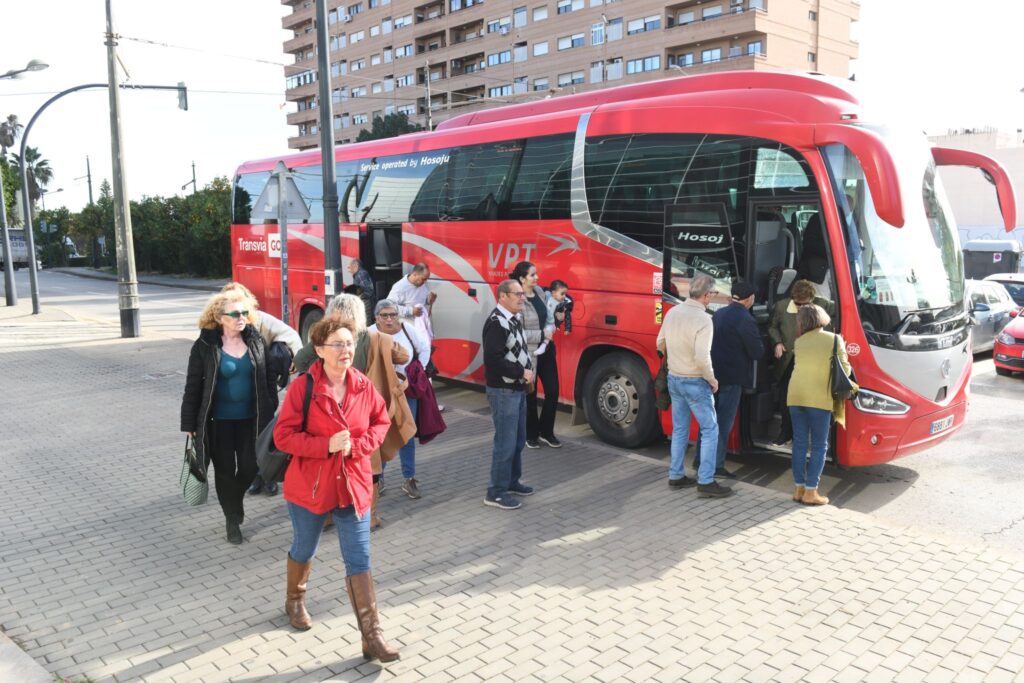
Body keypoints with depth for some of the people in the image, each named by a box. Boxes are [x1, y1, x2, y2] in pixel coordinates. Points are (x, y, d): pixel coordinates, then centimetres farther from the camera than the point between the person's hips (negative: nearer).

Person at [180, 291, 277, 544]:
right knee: (225, 470, 8)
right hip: (219, 421, -2)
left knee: (249, 467, 5)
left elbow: (268, 380, 6)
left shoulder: (256, 341, 0)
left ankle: (235, 501, 37)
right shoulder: (205, 346, -9)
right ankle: (232, 518, 26)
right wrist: (189, 425, -5)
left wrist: (271, 415, 4)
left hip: (250, 419, 2)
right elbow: (193, 387, -5)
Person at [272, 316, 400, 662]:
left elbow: (381, 421, 7)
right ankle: (294, 600, 51)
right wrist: (326, 444, -25)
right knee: (304, 551, 21)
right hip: (310, 485, -2)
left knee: (359, 562, 1)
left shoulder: (364, 386, -4)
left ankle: (372, 636, 6)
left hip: (353, 485, 2)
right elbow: (283, 436, -14)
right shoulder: (302, 388, -15)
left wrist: (358, 445, -11)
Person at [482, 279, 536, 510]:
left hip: (518, 389, 10)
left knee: (518, 440, 18)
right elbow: (492, 359, -27)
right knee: (505, 443, -5)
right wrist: (521, 373, -19)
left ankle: (512, 482, 32)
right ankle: (496, 492, 5)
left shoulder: (514, 319, 11)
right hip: (503, 391, -10)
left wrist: (529, 369, 5)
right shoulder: (496, 322, -20)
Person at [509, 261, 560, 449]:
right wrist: (543, 335, -17)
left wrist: (550, 328, -6)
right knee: (530, 395, 9)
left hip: (546, 350, 7)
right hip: (528, 354, -7)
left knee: (552, 391, 8)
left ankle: (546, 432, 25)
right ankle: (531, 435, 26)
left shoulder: (540, 292, 4)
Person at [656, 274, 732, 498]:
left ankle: (676, 476, 23)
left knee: (679, 430, 17)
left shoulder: (672, 312, 0)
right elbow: (702, 357, -27)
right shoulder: (703, 319, -21)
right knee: (710, 430, 4)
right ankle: (706, 482, 4)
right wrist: (712, 379, -12)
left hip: (674, 379, 7)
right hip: (695, 382, -7)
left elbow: (661, 344, 11)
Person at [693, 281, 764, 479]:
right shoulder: (745, 319, -16)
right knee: (724, 422, 1)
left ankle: (699, 460, 24)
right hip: (732, 377, -7)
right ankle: (716, 465, 6)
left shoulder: (719, 314, 8)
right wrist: (760, 347, 6)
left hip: (713, 373, 8)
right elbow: (757, 352, -14)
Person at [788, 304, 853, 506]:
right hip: (820, 399, -4)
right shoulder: (834, 340, 0)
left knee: (799, 443, 11)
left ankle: (799, 489, 14)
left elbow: (800, 365, 11)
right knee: (819, 446, 5)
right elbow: (845, 370, 0)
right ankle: (810, 492, 4)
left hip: (796, 396, 4)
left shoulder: (799, 342, 9)